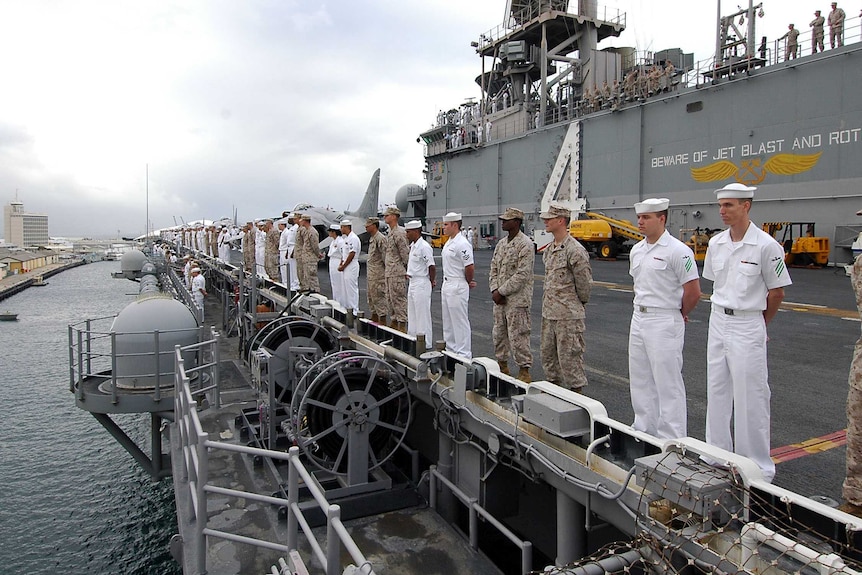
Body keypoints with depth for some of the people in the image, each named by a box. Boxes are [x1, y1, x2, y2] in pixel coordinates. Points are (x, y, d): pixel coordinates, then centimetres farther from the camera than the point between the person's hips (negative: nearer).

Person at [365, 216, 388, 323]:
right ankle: (374, 317, 26)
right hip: (370, 272, 10)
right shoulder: (371, 238, 15)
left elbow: (385, 256, -18)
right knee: (370, 295, 16)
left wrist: (386, 270, -16)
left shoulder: (380, 238, -16)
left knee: (378, 295, -7)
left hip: (377, 272, -10)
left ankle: (382, 320, -2)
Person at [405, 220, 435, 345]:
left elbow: (432, 267, -18)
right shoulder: (413, 245, 11)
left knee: (423, 316, -3)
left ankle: (425, 344, 5)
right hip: (412, 283, 10)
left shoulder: (424, 246, -19)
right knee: (412, 315, 16)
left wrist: (431, 282, -8)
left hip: (421, 284, -10)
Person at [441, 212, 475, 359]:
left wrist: (468, 283, -4)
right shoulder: (448, 242, 13)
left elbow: (469, 267, -19)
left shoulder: (462, 244, -18)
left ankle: (464, 355, 4)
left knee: (460, 322, -3)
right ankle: (451, 350, 27)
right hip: (447, 285, 10)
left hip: (458, 287, -10)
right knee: (448, 321, 16)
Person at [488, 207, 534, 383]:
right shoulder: (501, 244, 13)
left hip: (517, 300, -8)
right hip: (500, 299, 8)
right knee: (498, 334, 15)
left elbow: (522, 275, -18)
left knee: (517, 336, -4)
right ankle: (502, 365, 30)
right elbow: (494, 269, 14)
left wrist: (501, 291, -16)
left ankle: (524, 370, 7)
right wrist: (494, 290, -3)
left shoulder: (525, 245, -13)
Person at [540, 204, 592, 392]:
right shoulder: (549, 249, 12)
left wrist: (580, 304, 0)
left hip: (568, 314, -9)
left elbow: (584, 283, -12)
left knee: (569, 357, -2)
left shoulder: (575, 250, -17)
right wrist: (549, 302, 16)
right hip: (548, 312, 9)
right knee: (548, 355, 18)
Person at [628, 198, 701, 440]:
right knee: (640, 382, 15)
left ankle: (672, 440, 9)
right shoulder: (636, 250, 10)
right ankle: (643, 430, 29)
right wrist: (642, 308, 15)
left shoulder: (677, 251, -14)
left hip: (664, 324, -8)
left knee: (668, 383, -1)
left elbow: (693, 292, -14)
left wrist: (678, 315, -1)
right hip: (638, 320, 8)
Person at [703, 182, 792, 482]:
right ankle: (718, 455, 29)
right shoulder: (716, 243, 4)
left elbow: (777, 292, -5)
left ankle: (758, 467, 14)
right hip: (719, 322, 6)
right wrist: (724, 310, 14)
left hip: (748, 326, -6)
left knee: (750, 398, 0)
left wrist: (759, 322, 5)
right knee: (717, 392, 14)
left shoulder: (766, 245, -13)